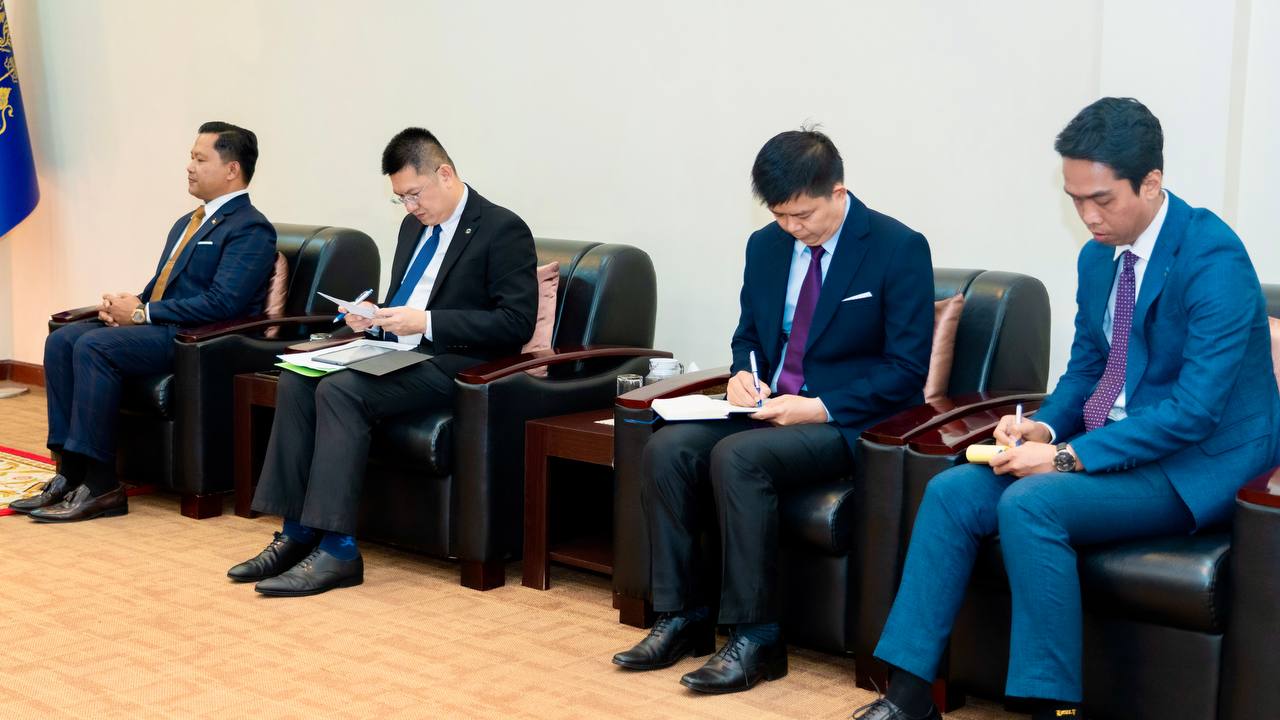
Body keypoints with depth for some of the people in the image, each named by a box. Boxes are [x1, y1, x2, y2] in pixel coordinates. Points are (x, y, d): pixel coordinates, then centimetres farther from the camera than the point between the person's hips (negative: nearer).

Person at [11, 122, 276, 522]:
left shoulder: (250, 229, -9)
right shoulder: (187, 223, 23)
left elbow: (223, 304, -20)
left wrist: (141, 313, -15)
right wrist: (126, 305, 1)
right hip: (156, 325, 9)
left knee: (93, 346, -27)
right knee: (61, 340, -10)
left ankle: (101, 486, -23)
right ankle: (71, 472, -10)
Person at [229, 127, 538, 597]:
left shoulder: (503, 231, -7)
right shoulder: (415, 225, 19)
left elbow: (516, 323, -15)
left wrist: (425, 323, -20)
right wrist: (374, 317, 4)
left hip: (452, 364, -8)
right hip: (396, 353, 8)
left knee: (339, 390, -28)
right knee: (296, 380, -14)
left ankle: (337, 550, -26)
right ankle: (297, 534, -13)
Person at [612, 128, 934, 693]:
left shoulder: (899, 249, -10)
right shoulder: (766, 245, 8)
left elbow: (907, 370, -12)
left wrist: (821, 408, -21)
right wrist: (743, 373, -4)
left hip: (850, 422, -6)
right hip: (770, 408, 7)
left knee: (736, 457, -31)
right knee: (667, 448, -18)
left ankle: (755, 638, -19)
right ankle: (683, 618, -7)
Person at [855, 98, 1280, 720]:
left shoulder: (1214, 260, -18)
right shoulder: (1097, 256, 7)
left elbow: (1195, 410, -24)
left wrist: (1068, 456, -25)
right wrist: (1045, 425, -4)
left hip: (1194, 464, -8)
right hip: (1105, 446, 8)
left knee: (1030, 502, -30)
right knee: (951, 492, -10)